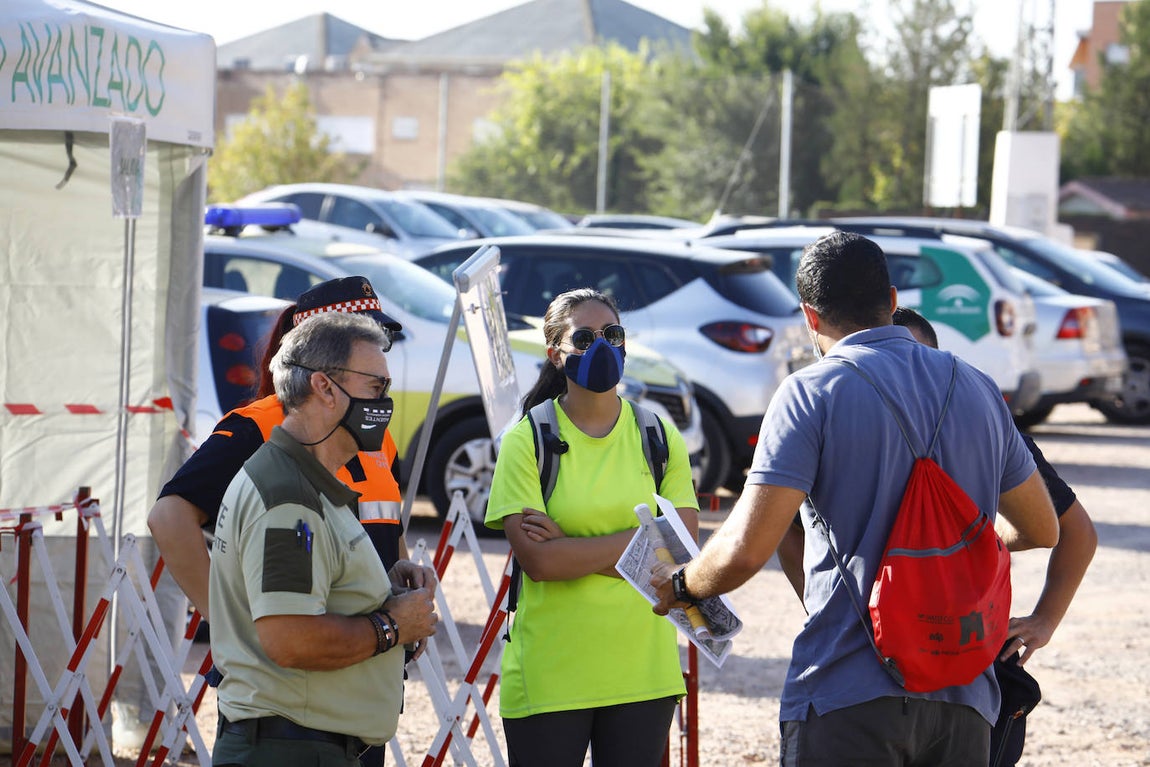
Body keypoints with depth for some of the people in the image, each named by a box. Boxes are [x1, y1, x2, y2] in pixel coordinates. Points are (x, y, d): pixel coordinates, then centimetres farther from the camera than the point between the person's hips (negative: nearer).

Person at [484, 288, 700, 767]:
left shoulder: (659, 437, 6)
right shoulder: (527, 440, -3)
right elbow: (538, 560, -14)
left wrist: (572, 549, -12)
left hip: (643, 670, 3)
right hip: (548, 675, -3)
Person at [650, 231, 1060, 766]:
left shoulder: (813, 392, -6)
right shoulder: (978, 390, 11)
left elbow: (744, 551, -14)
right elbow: (1044, 530, 22)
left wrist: (680, 586, 7)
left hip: (848, 698, -5)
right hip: (963, 701, 5)